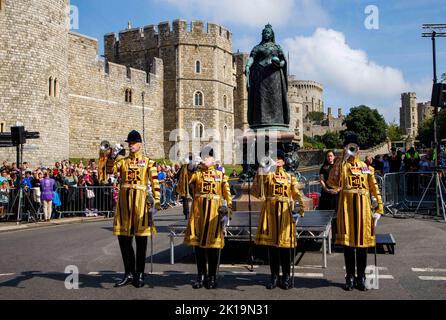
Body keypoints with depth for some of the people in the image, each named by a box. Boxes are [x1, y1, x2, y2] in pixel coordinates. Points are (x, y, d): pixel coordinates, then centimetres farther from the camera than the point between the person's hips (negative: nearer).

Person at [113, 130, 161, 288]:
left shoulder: (148, 162, 3)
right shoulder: (122, 161, 12)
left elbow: (155, 183, -2)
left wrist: (156, 201, -11)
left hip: (141, 201, -3)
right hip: (124, 200, 3)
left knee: (141, 239, 3)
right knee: (123, 237, 5)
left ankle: (139, 275, 14)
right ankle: (129, 273, 19)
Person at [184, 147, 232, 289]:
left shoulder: (220, 174, 6)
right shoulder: (196, 174, 10)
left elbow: (226, 193, 1)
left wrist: (227, 209, -9)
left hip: (214, 212, -2)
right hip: (197, 212, 2)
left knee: (213, 244, 2)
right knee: (197, 243, 6)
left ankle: (212, 276, 14)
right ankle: (201, 275, 19)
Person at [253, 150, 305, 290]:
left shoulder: (290, 177, 10)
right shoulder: (267, 175, 7)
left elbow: (297, 195, 10)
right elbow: (257, 193, -3)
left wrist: (301, 208, -5)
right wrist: (259, 176, -13)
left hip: (285, 213, 0)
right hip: (270, 212, 0)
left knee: (285, 244, 1)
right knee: (271, 244, 3)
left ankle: (286, 276, 12)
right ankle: (274, 276, 12)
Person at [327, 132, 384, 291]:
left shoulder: (365, 167, 9)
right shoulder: (341, 165, 2)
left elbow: (374, 188, 9)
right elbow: (332, 183, -17)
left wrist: (379, 208, 0)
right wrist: (342, 160, -18)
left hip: (363, 207, 2)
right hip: (346, 207, -2)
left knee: (363, 240, 6)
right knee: (348, 242, 3)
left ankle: (361, 277, 17)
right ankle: (350, 277, 14)